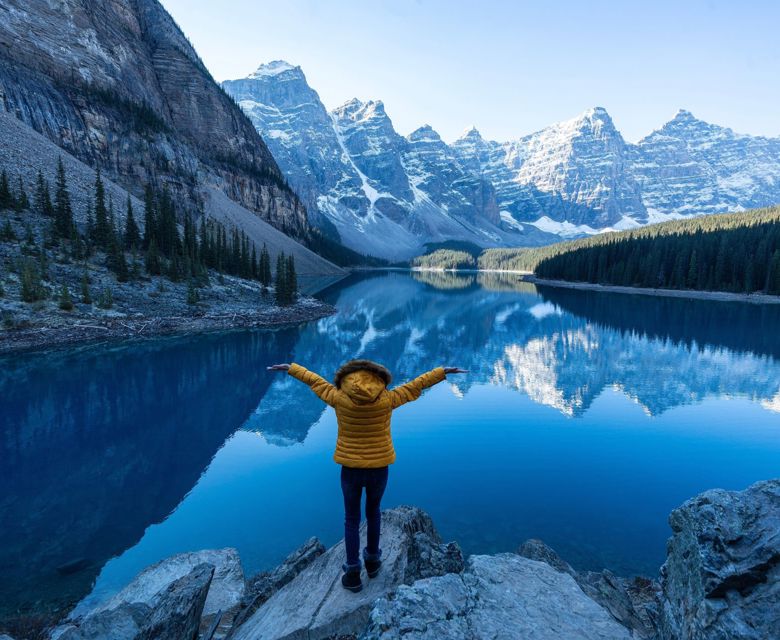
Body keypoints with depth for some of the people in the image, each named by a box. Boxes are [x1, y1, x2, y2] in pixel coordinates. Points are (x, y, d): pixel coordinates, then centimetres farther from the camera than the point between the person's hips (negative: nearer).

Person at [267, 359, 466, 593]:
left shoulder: (339, 398, -14)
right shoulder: (386, 399, -14)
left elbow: (314, 380, 1)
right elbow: (417, 384, -4)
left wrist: (289, 368, 15)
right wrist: (444, 371, 7)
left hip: (350, 469, -1)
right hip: (378, 469, 1)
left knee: (352, 519, 18)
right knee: (373, 512, 26)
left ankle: (353, 573, 24)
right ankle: (372, 560, 41)